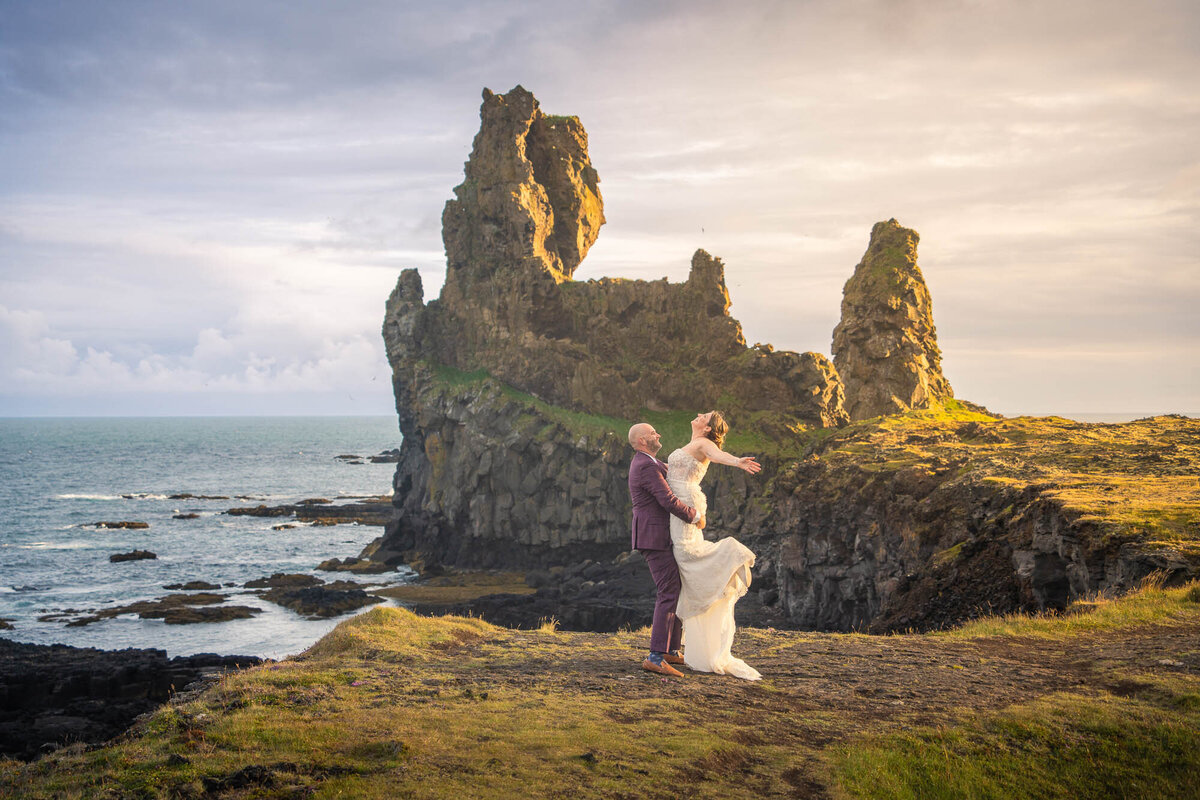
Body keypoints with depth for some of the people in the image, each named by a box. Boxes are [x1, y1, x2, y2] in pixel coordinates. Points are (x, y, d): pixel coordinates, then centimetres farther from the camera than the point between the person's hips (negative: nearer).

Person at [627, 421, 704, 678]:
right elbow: (669, 502, -24)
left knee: (677, 591, 15)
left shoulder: (644, 462, 16)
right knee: (669, 595, -14)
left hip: (657, 538, 11)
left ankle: (671, 651, 19)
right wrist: (696, 517, -11)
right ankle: (655, 658, -18)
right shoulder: (647, 468, -18)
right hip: (655, 539, -11)